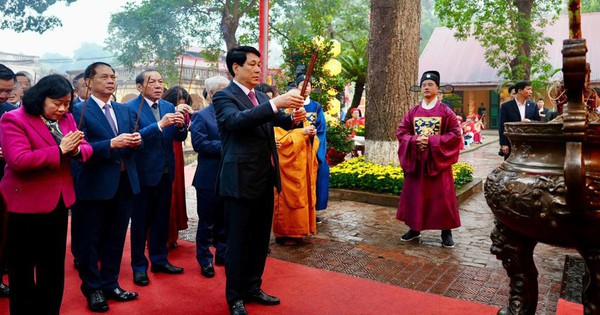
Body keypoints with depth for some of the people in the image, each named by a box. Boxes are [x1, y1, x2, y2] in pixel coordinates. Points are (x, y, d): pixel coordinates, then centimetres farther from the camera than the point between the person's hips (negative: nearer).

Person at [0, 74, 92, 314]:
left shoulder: (66, 119, 7)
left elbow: (86, 148, 4)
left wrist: (77, 150, -18)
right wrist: (60, 150, -23)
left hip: (59, 202, 6)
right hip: (26, 204, -6)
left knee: (54, 266, 17)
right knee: (23, 267, 10)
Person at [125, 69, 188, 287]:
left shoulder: (168, 107, 7)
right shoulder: (130, 108, -10)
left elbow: (180, 138, 3)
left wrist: (180, 125, -18)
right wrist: (160, 125, -33)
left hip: (165, 172, 6)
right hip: (143, 173, -5)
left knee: (161, 219, 16)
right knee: (140, 221, 7)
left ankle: (159, 260, 31)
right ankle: (139, 266, 21)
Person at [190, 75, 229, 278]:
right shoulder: (201, 116, -5)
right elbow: (199, 143, -17)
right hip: (209, 178, -5)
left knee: (225, 221, 15)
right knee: (207, 221, 7)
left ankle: (222, 254, 29)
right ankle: (204, 259, 20)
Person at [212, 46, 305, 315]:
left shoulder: (262, 98, 14)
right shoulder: (224, 96, -9)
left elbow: (279, 121, 9)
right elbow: (236, 120, -28)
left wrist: (294, 118, -14)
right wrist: (275, 103, -37)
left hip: (265, 179, 8)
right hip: (241, 180, -7)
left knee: (260, 239, 17)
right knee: (238, 241, 5)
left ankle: (253, 288, 34)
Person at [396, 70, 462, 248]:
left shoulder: (445, 111, -1)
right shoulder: (413, 112, 7)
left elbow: (455, 133, -7)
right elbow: (401, 132, 6)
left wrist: (432, 140, -17)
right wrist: (415, 140, -14)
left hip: (438, 160, -3)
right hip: (416, 160, 3)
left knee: (441, 195, 1)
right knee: (415, 194, 7)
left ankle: (446, 232, 12)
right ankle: (414, 228, 20)